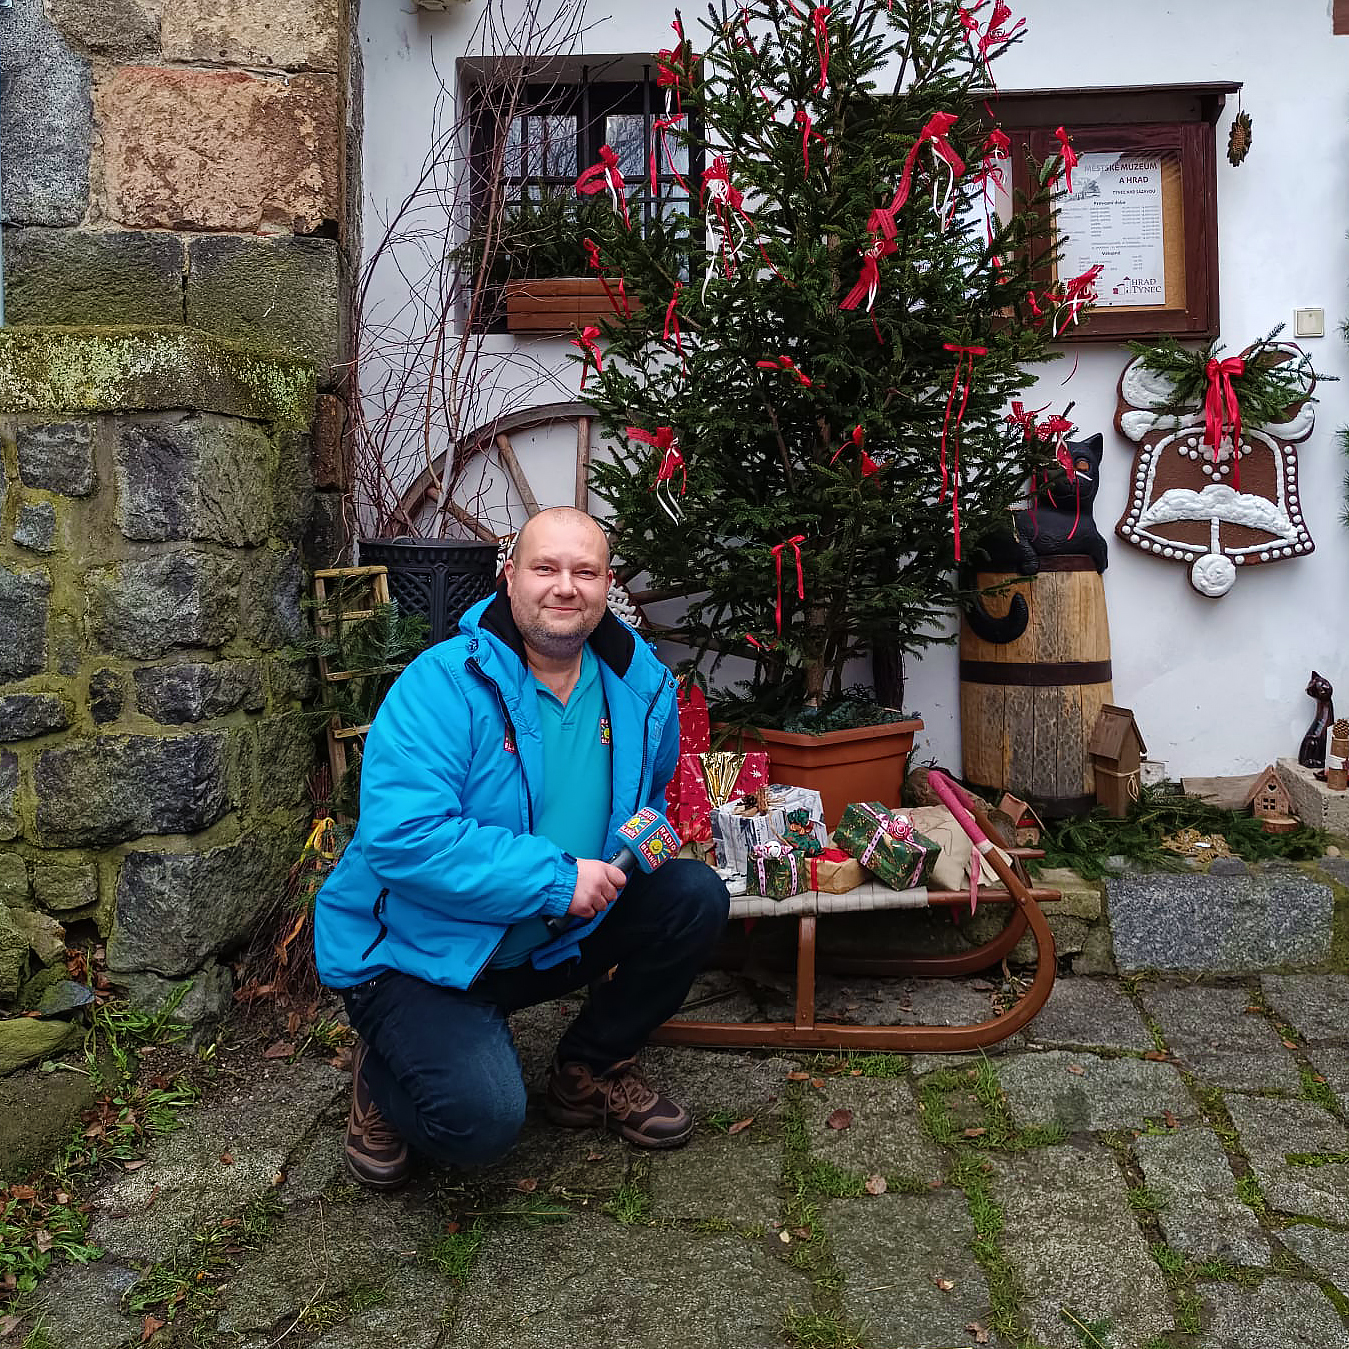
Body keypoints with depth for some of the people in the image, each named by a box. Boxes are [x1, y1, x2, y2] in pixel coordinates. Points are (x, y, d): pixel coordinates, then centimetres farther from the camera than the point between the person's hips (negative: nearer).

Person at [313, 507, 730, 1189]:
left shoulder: (641, 686, -2)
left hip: (556, 942, 6)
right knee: (482, 1119, -28)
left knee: (696, 896, -10)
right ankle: (381, 1079, 11)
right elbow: (401, 838, -31)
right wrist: (557, 877, -29)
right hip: (420, 948, -6)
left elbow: (648, 798, 19)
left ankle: (589, 1070, 12)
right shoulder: (442, 684, -21)